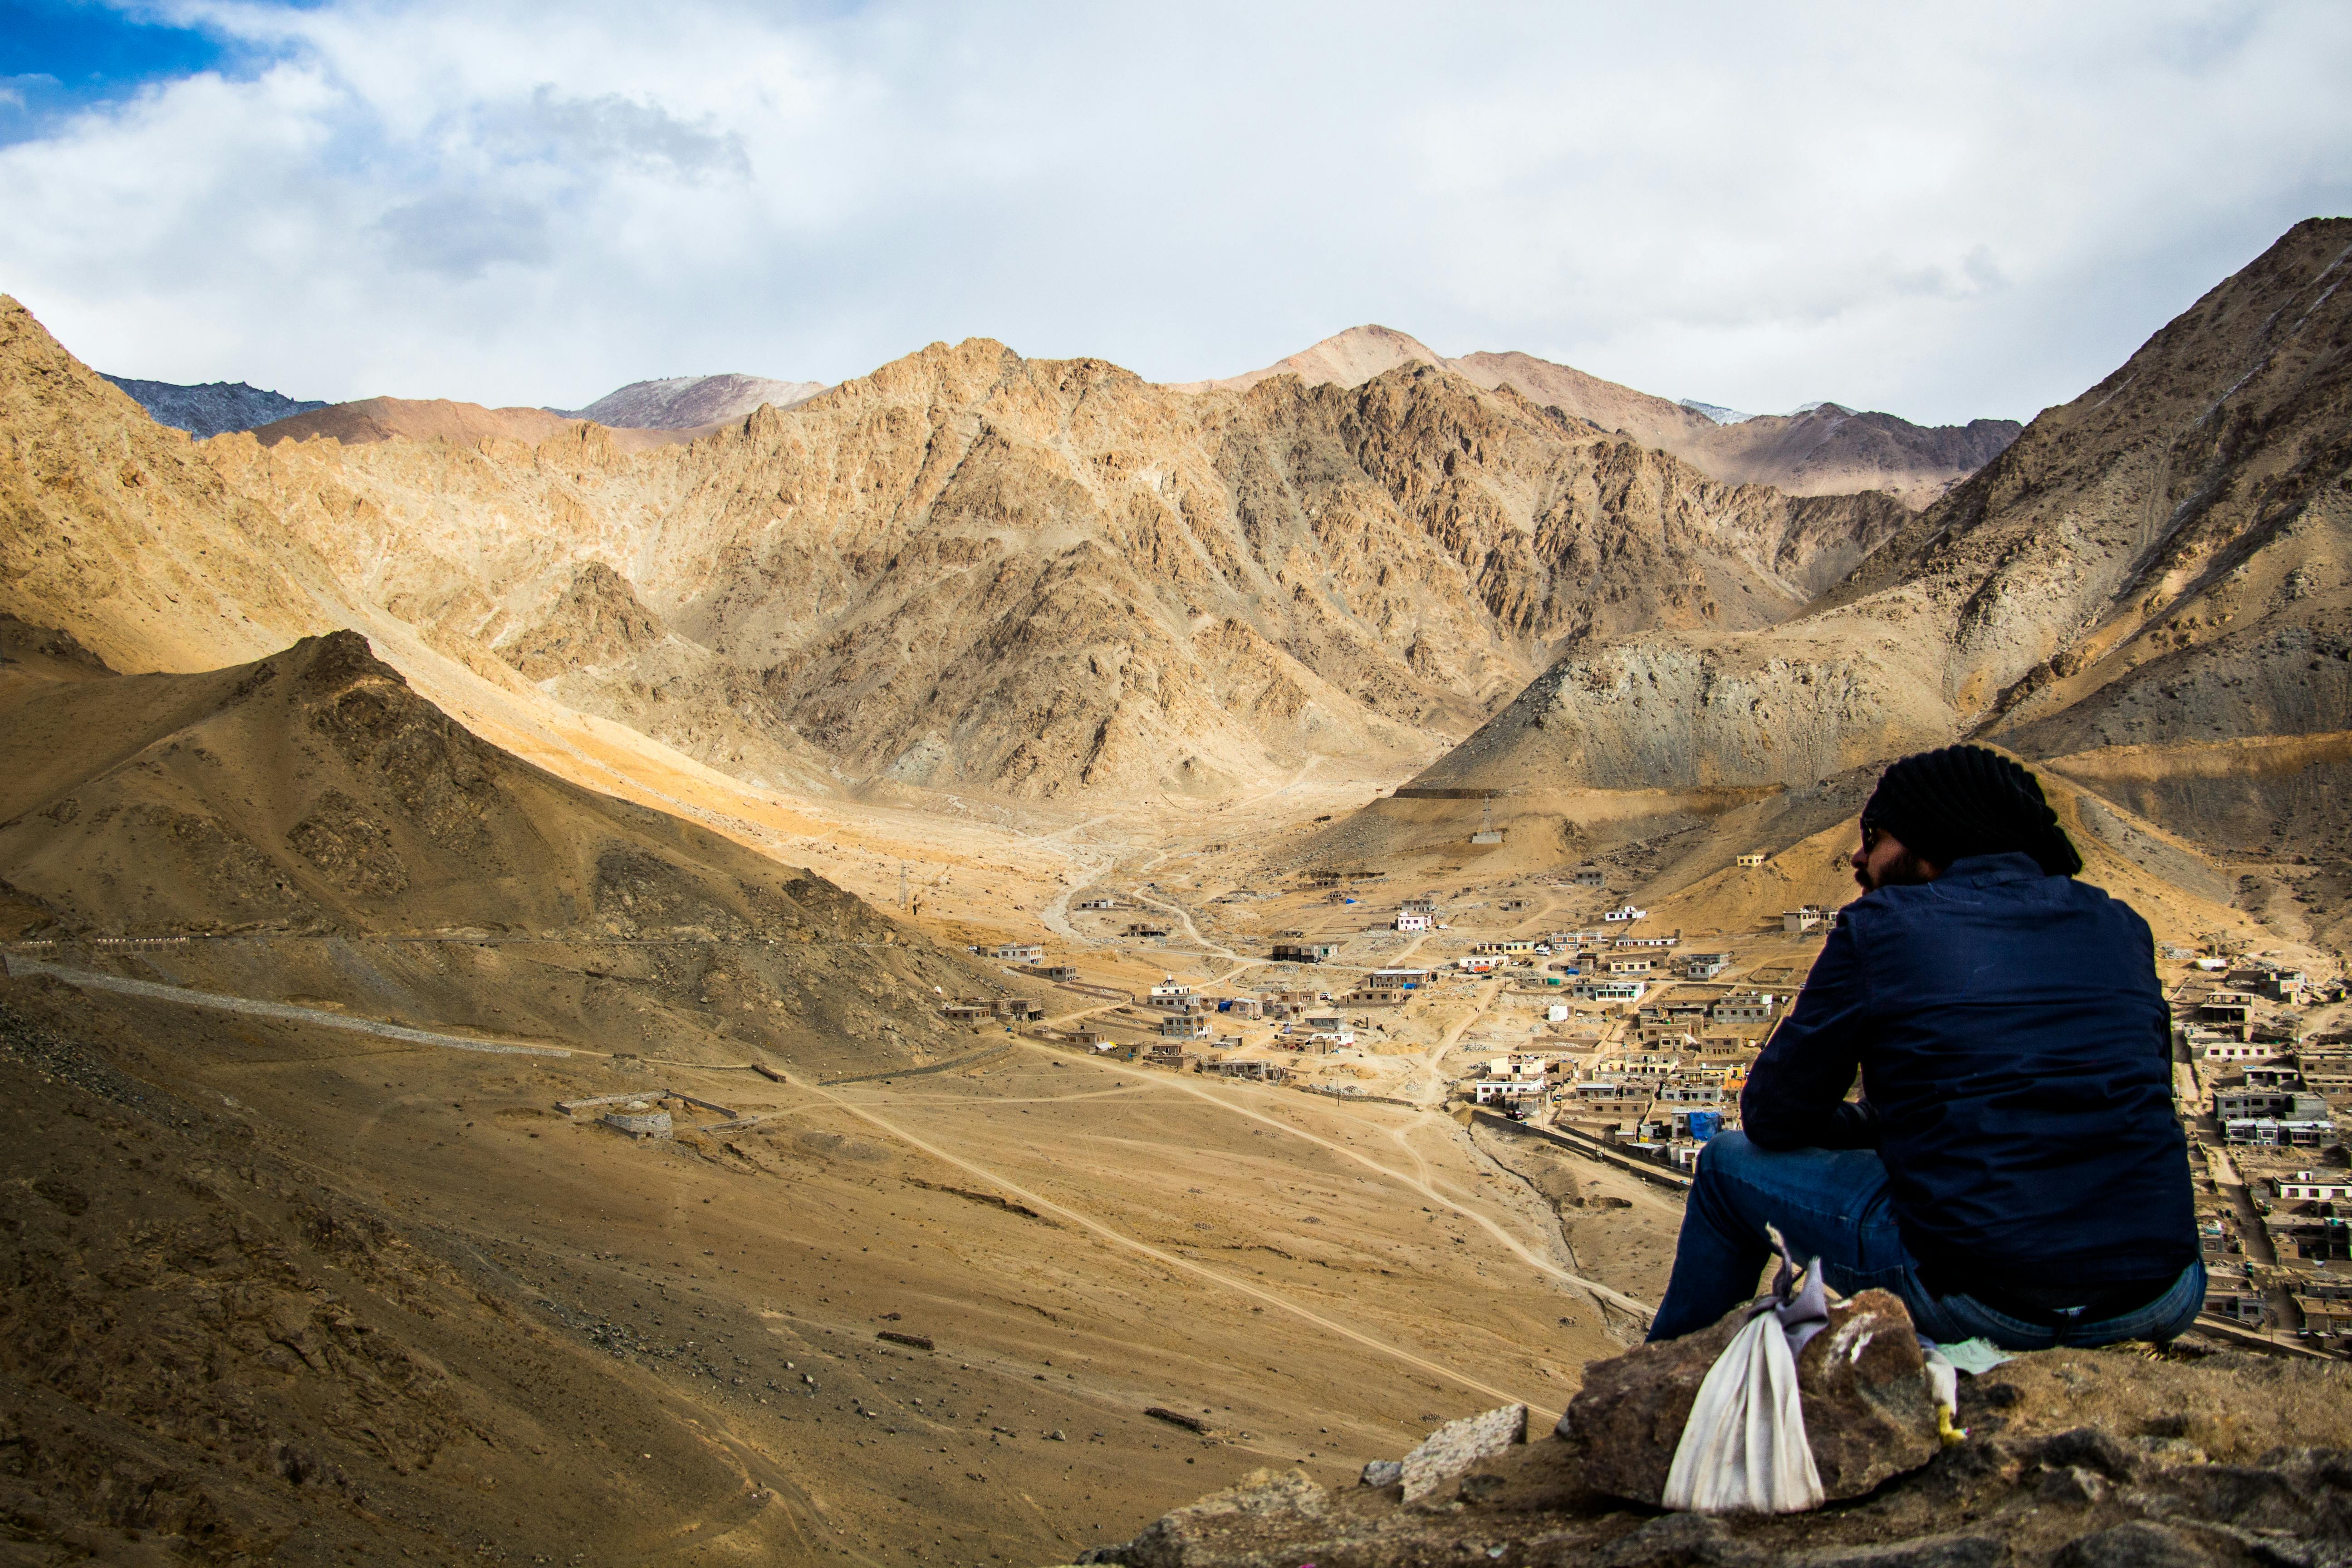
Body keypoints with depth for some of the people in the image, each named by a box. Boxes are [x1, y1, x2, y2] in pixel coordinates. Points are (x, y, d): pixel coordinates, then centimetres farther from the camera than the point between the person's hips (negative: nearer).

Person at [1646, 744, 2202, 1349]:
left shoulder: (1879, 925, -2)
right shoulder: (2118, 924, 11)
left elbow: (1773, 1118, 4)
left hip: (1981, 1303, -5)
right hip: (2164, 1304, 5)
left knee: (1729, 1162, 19)